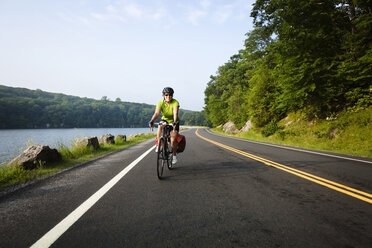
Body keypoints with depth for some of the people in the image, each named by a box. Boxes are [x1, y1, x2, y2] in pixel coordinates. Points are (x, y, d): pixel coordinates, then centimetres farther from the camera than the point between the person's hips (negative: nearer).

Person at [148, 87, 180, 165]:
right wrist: (151, 121, -51)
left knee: (173, 140, -13)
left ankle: (174, 156, 9)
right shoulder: (160, 103, -19)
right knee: (160, 125, -34)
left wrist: (174, 122, -57)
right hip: (165, 120, 2)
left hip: (174, 122, -2)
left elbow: (175, 113, -39)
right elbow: (156, 113, -33)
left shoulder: (175, 102, -24)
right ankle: (158, 145, -28)